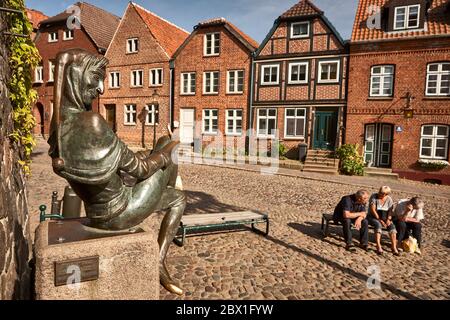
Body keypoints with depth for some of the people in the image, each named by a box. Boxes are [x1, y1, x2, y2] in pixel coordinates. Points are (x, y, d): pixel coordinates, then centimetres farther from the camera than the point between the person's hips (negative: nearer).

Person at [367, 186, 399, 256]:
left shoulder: (389, 199, 3)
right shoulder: (374, 197, -9)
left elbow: (390, 211, 1)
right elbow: (373, 210, -14)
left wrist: (388, 219, -17)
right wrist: (380, 220, -20)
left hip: (385, 218, 4)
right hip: (373, 217, -4)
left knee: (392, 226, -24)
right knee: (378, 225, -34)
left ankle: (394, 247, -26)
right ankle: (378, 247, -38)